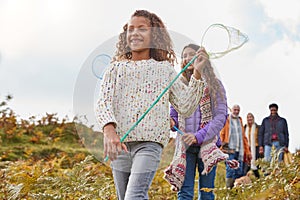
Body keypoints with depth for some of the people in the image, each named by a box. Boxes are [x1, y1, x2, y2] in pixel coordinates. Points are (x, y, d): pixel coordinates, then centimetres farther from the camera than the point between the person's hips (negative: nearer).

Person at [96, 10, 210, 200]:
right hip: (118, 143, 3)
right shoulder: (116, 68, 12)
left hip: (150, 143, -3)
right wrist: (109, 130, -22)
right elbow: (104, 102, -2)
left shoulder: (165, 70, 12)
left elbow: (186, 107, 8)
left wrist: (197, 74, -1)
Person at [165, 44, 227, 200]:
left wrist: (198, 137, -17)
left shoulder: (213, 84, 3)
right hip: (185, 145, 2)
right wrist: (171, 122, -9)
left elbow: (221, 117, -6)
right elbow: (174, 114, 17)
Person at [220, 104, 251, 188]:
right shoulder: (227, 120, 1)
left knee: (239, 171, 5)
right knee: (230, 170, -12)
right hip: (230, 149, -6)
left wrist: (247, 150, 14)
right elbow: (222, 133, -4)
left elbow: (243, 136, 19)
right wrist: (223, 143, -16)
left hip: (239, 149, 6)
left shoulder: (240, 121, 18)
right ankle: (229, 188, -10)